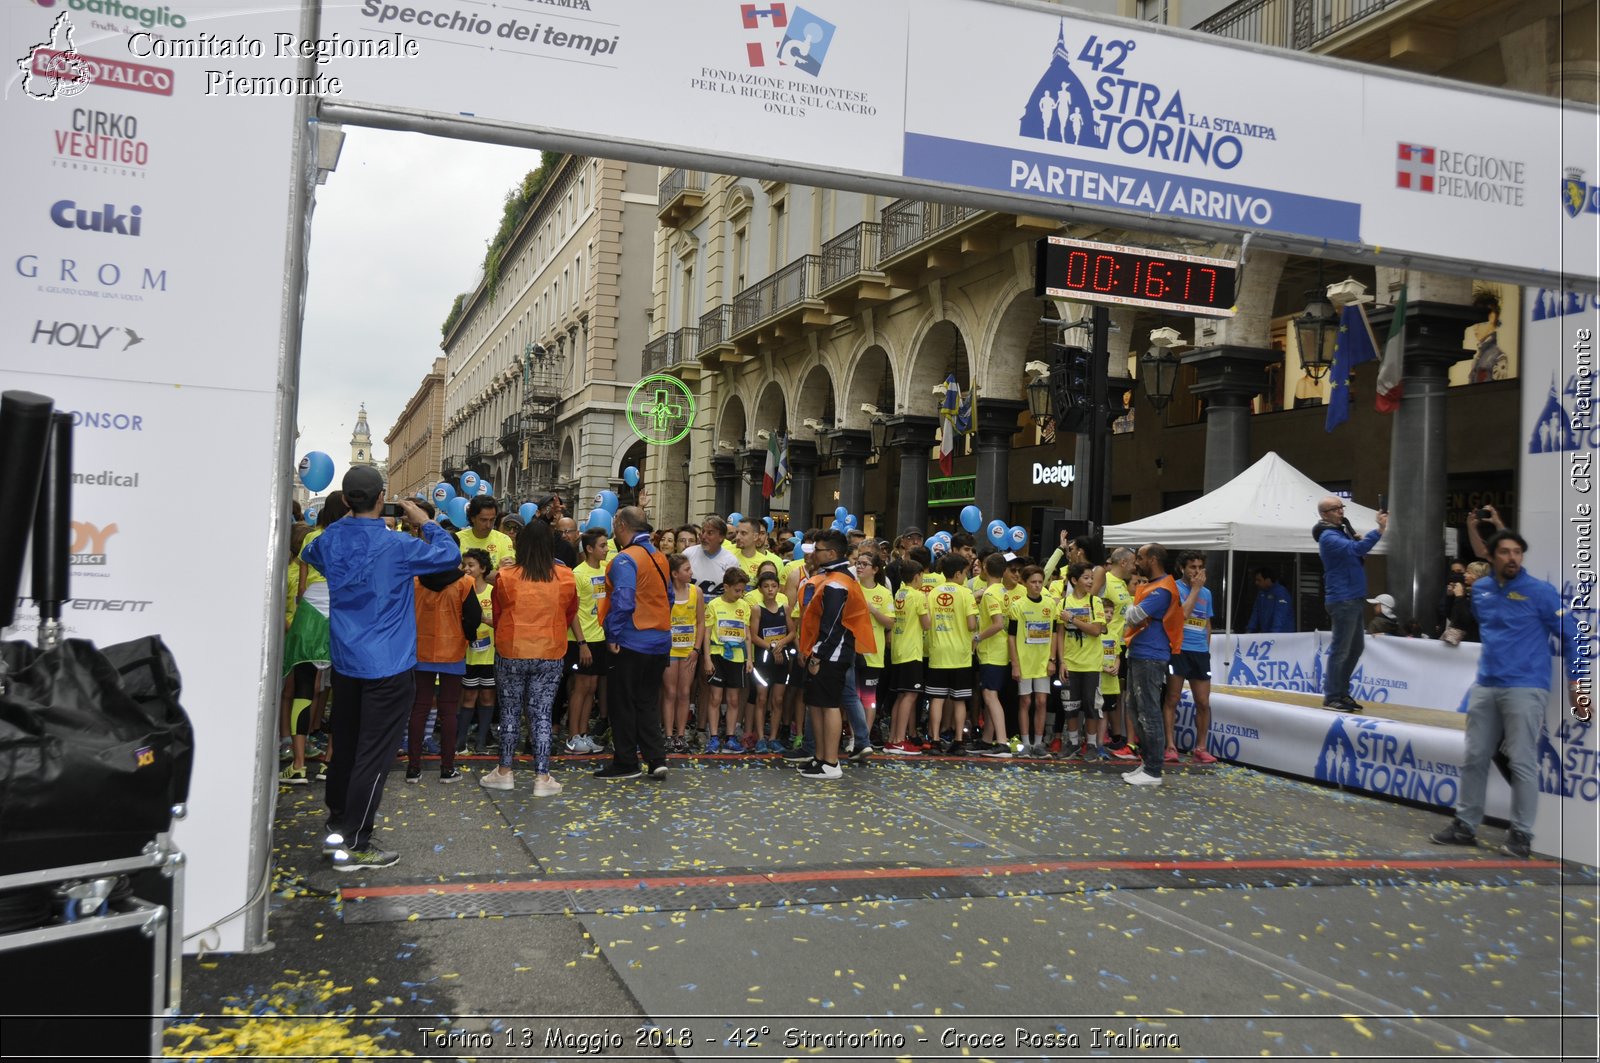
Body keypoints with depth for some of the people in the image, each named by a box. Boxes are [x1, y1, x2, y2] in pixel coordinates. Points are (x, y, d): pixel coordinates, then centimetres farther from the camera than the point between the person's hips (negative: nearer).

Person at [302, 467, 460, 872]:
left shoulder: (331, 539, 1)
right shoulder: (395, 546, -18)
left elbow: (310, 553, 25)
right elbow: (450, 554, -9)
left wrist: (349, 519, 17)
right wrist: (426, 523, 4)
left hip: (345, 661, 7)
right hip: (387, 666, -7)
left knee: (344, 746, 20)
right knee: (374, 755, -2)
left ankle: (337, 827, 34)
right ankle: (354, 845, 1)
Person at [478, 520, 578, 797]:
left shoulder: (506, 577, -9)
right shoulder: (565, 577, -5)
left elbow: (497, 614, 6)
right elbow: (571, 615, 12)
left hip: (511, 652, 0)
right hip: (550, 655, 1)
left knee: (510, 711, 13)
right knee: (542, 714, 6)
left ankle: (504, 771, 21)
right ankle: (542, 777, 6)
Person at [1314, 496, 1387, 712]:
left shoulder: (1343, 531, 17)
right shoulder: (1328, 537, -14)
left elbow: (1357, 555, 22)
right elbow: (1355, 548, -30)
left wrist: (1360, 542, 2)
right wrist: (1379, 530, -36)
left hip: (1352, 599, 10)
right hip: (1342, 600, -10)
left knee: (1355, 648, 14)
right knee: (1340, 650, -7)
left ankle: (1342, 692, 22)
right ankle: (1331, 697, -3)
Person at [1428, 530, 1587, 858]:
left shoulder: (1540, 592, -6)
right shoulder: (1479, 590, 9)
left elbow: (1571, 636, -4)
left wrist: (1577, 685, -8)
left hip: (1525, 689, -5)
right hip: (1484, 687, 5)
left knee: (1522, 763, -4)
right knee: (1475, 758, 9)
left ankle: (1521, 834, 5)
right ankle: (1465, 825, 18)